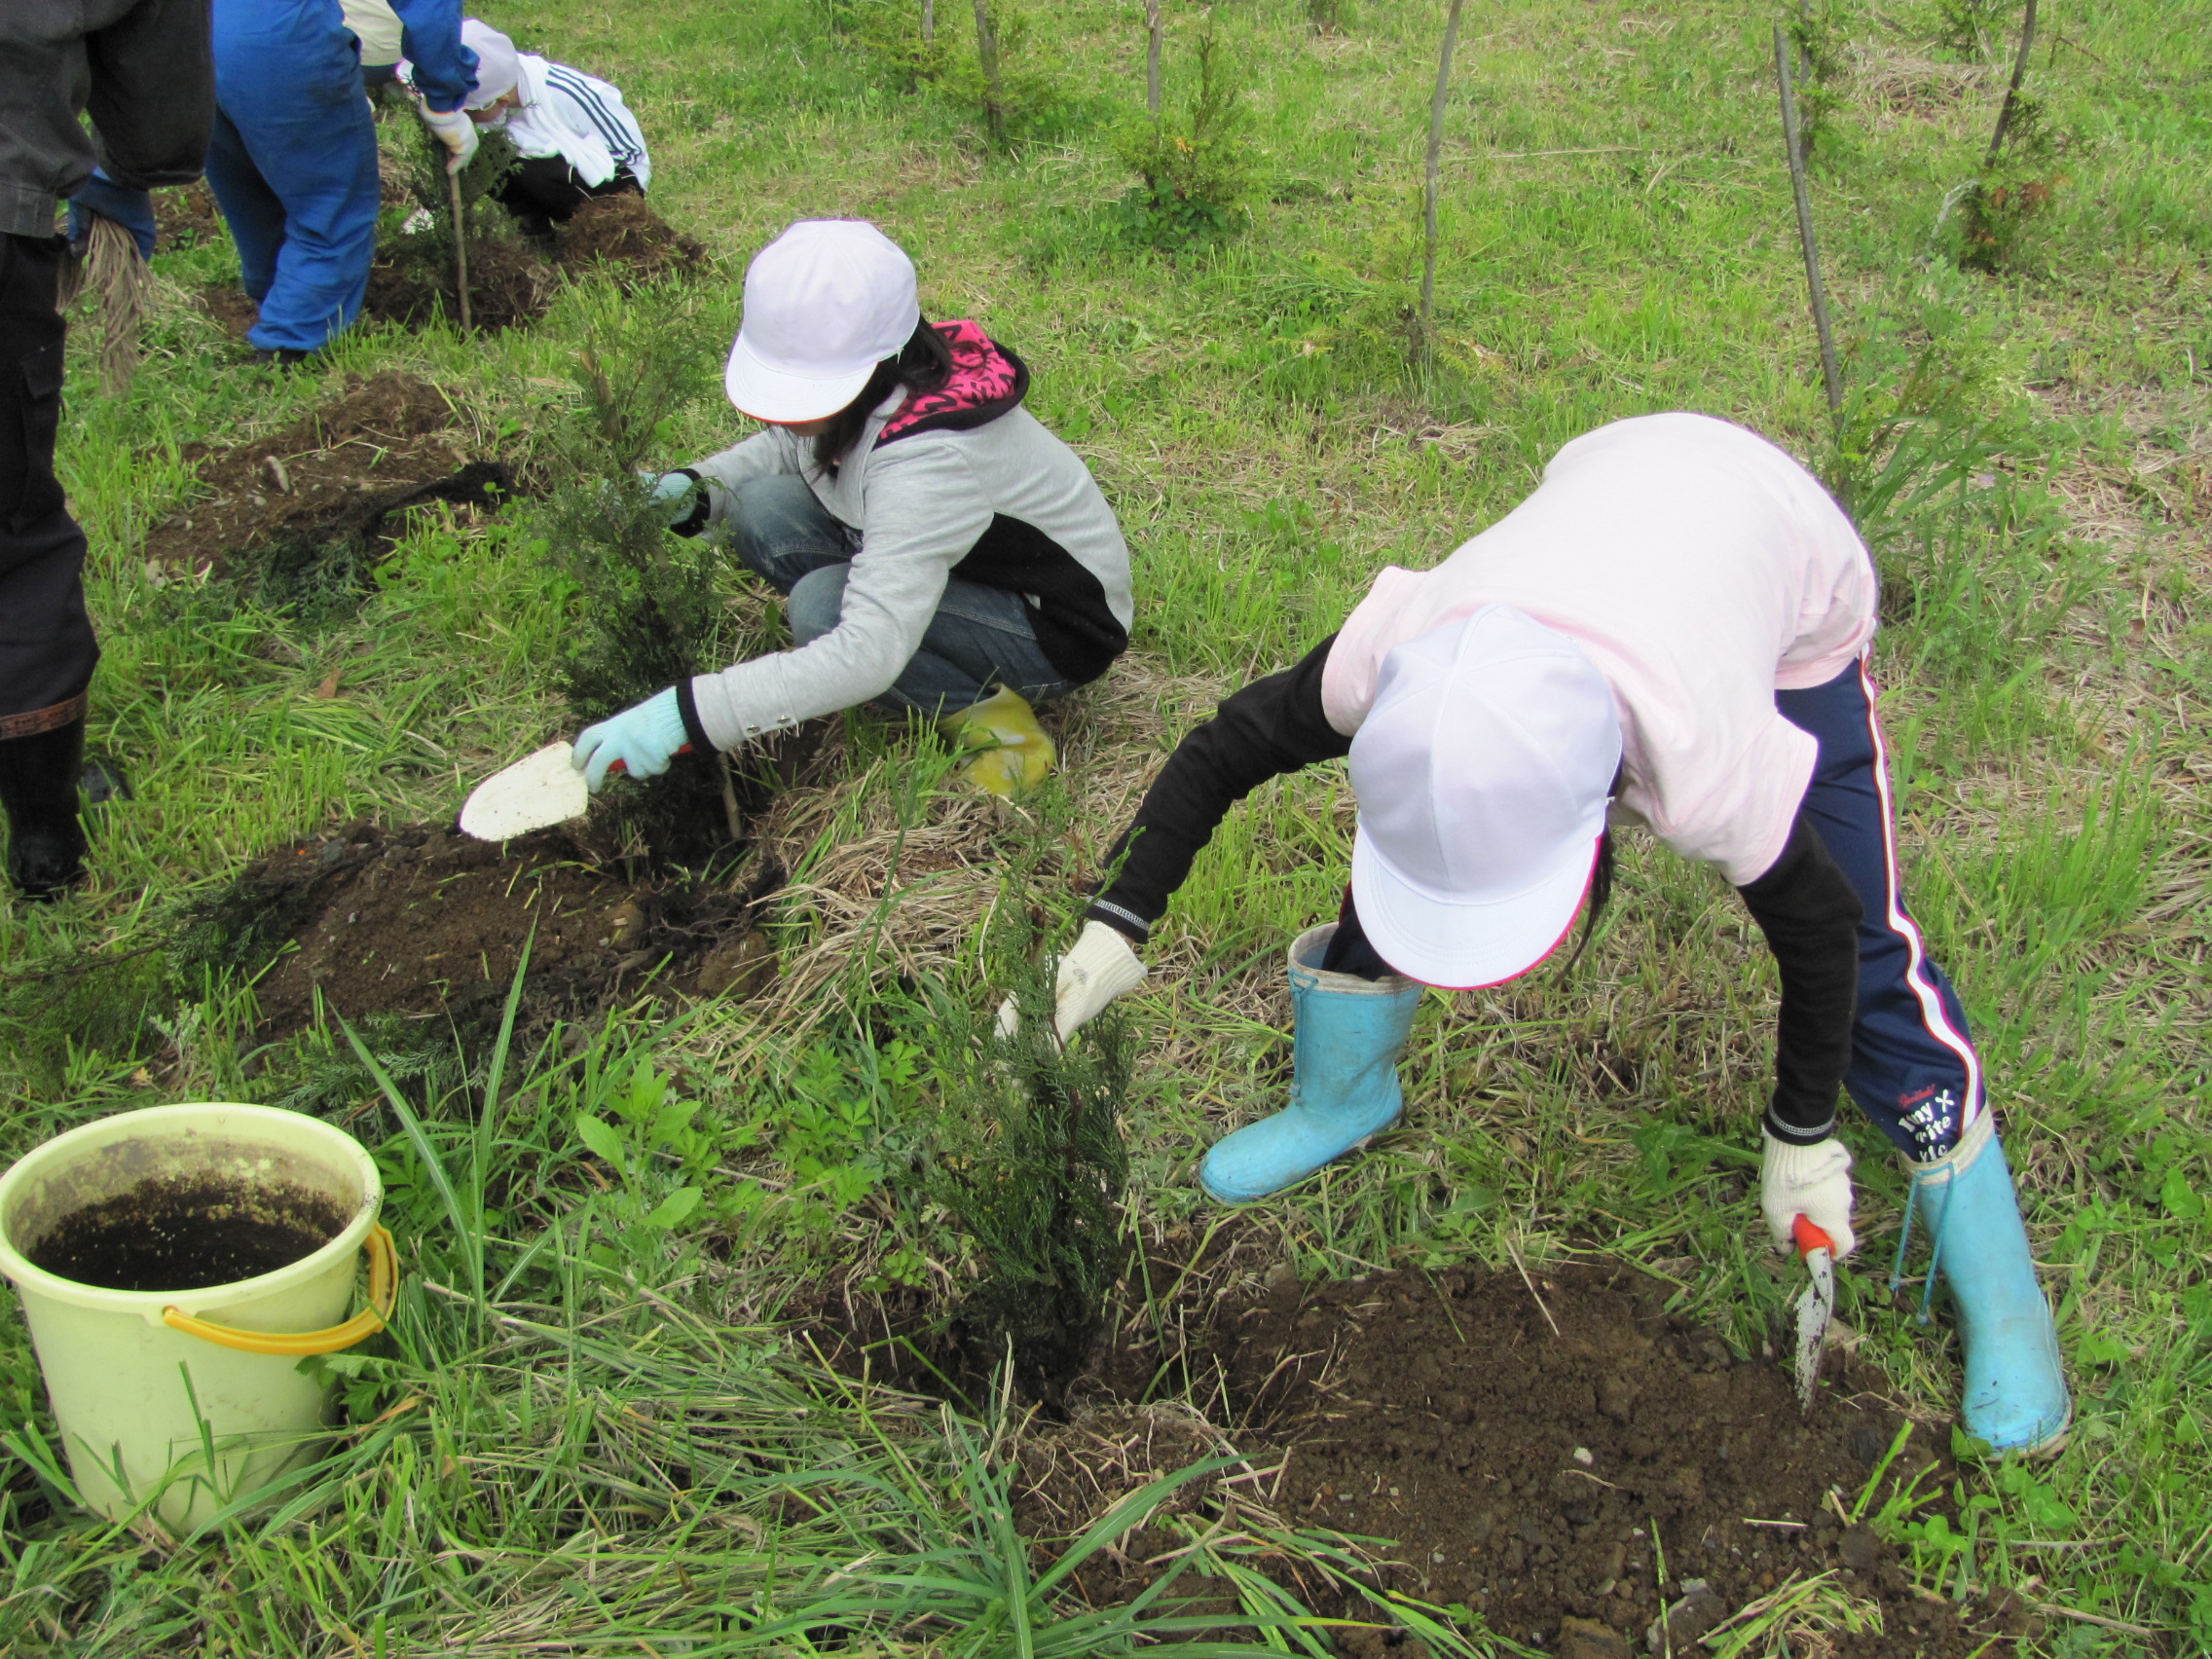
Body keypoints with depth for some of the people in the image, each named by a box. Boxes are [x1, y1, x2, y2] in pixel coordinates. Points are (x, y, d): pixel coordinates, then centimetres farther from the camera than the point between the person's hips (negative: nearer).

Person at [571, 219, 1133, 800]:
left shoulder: (928, 456, -37)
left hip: (1058, 629, -8)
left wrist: (686, 713, -44)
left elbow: (866, 656, -43)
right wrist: (695, 489, -13)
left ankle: (990, 718, -9)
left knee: (822, 605, -31)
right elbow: (784, 448, 9)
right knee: (762, 510, -13)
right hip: (963, 571, 8)